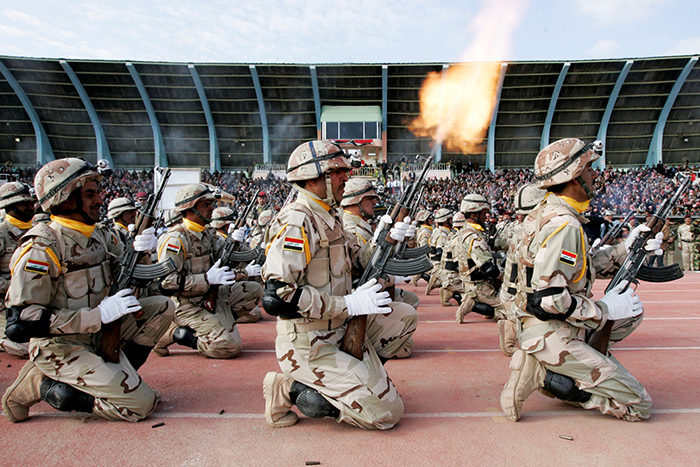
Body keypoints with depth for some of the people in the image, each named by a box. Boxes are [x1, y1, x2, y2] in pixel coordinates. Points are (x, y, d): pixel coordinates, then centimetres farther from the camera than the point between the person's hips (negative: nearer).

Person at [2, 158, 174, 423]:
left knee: (162, 306, -5)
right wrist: (99, 314, -27)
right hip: (60, 348, -7)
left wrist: (140, 253, -10)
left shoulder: (100, 235, 3)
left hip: (100, 333, 7)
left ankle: (113, 376, 0)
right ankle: (42, 386, 0)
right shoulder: (41, 249, -20)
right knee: (141, 404, -15)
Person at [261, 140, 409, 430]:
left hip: (341, 335, 9)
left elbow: (356, 259, 19)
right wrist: (348, 304, -26)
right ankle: (291, 391, 0)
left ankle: (317, 390, 12)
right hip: (310, 348, -9)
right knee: (388, 413, -6)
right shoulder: (296, 222, -21)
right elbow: (276, 297, -29)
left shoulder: (329, 218, 9)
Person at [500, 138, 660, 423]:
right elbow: (549, 297, -29)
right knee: (639, 406, 0)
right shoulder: (563, 225, -23)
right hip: (552, 335, -9)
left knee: (632, 312, 24)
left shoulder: (547, 213, 8)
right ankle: (543, 373, -5)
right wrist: (605, 309, -15)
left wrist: (622, 249, 15)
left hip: (553, 325, 9)